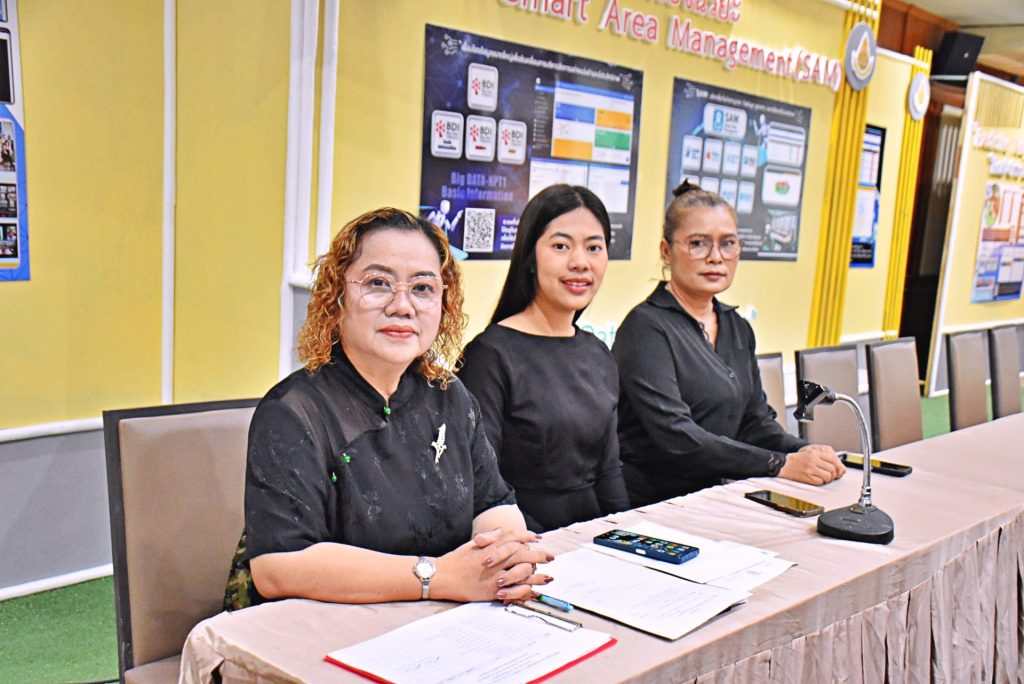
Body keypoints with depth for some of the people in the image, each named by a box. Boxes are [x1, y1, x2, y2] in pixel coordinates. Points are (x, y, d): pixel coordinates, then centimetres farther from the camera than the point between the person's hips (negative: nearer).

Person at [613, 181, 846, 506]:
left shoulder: (737, 328, 13)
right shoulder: (646, 327, -11)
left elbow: (755, 420, 13)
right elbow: (676, 437, -19)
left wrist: (804, 452, -8)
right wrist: (782, 465, -21)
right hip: (650, 503, -7)